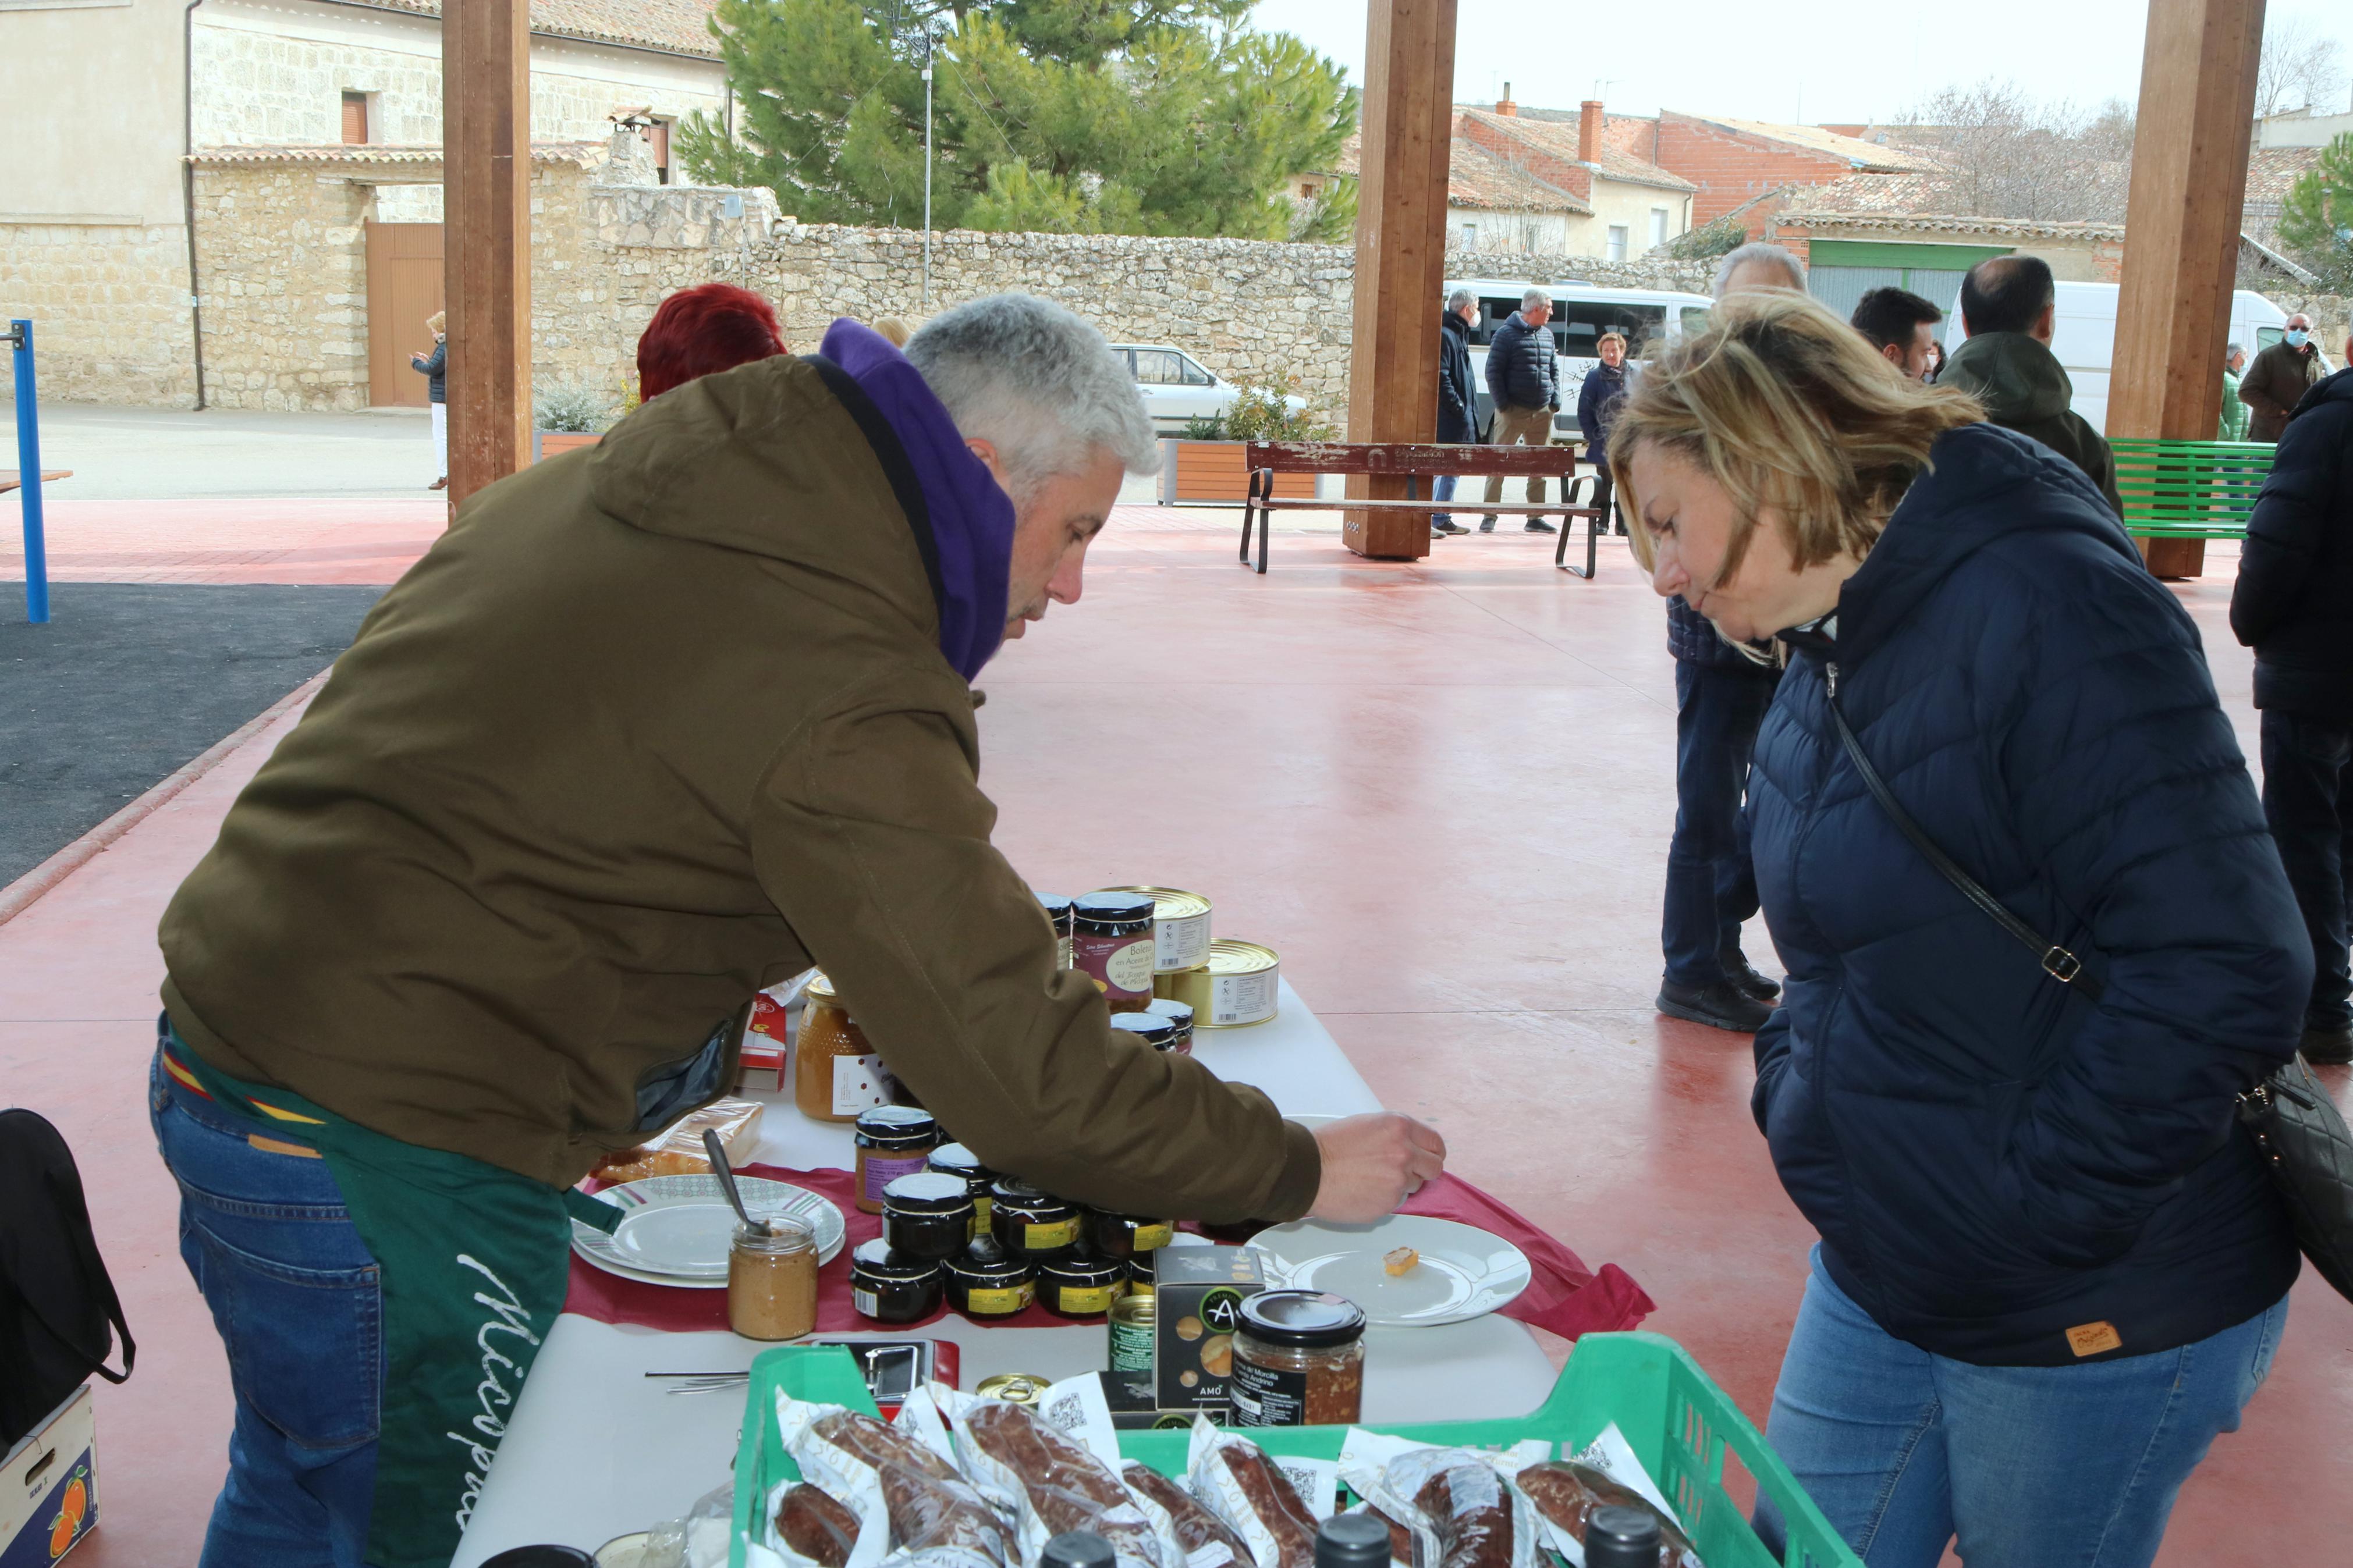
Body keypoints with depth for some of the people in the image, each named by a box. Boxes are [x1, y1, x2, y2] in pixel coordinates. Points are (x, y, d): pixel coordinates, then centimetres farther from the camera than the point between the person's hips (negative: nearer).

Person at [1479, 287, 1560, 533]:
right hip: (1513, 411, -6)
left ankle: (1535, 517, 14)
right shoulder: (1507, 334, -6)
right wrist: (1502, 403, -14)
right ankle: (1490, 516, 0)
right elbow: (1493, 371, -8)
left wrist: (1555, 400, 8)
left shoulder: (1547, 334, 15)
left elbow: (1554, 370, 21)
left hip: (1543, 412, 6)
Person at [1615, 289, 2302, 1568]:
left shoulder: (2046, 609, -23)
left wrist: (2024, 1216, -21)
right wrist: (1793, 1095, 6)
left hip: (2098, 1319, -8)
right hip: (1882, 1277, 8)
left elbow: (2219, 976, -28)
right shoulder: (1831, 654, 7)